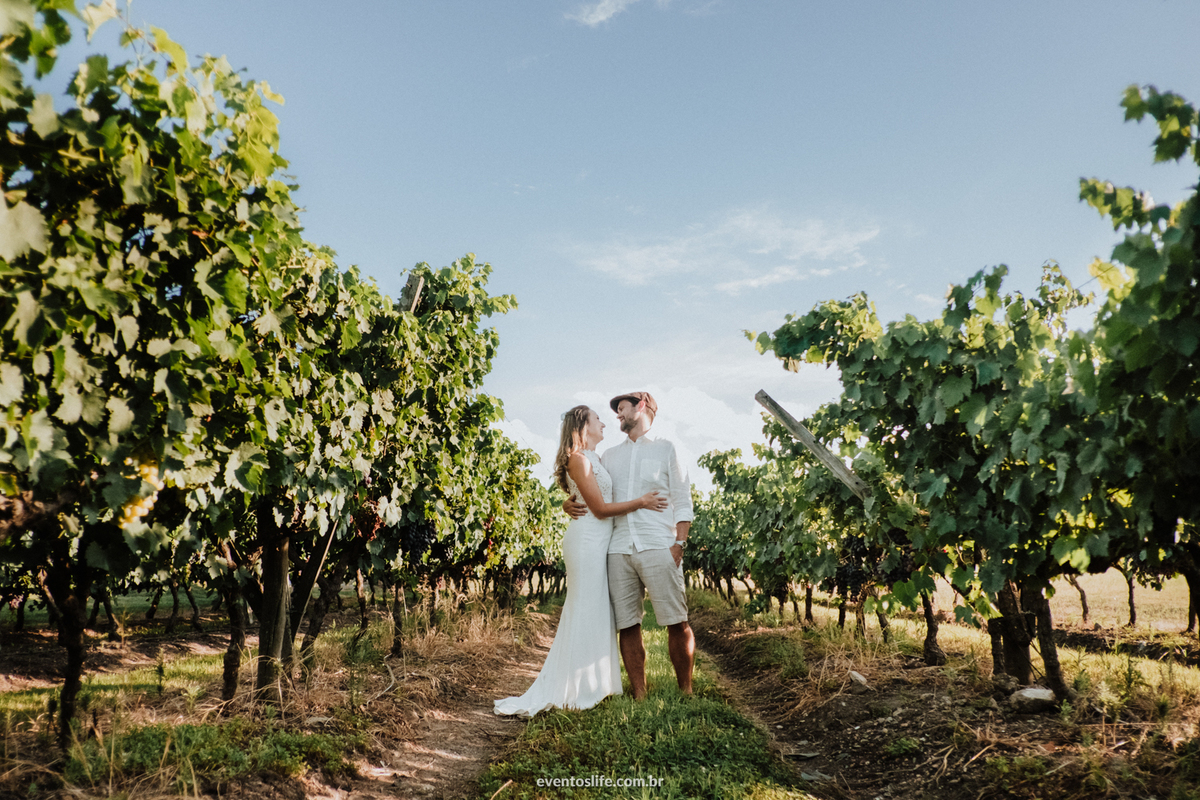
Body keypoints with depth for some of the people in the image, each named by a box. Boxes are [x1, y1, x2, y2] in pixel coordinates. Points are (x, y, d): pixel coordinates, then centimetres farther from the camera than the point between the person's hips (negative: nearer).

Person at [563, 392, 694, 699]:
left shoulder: (665, 449, 12)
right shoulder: (610, 455, 23)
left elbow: (682, 501, 6)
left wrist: (679, 543, -6)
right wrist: (569, 504, -1)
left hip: (658, 547, -3)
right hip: (619, 549, 3)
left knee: (676, 623, -6)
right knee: (627, 625, 0)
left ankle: (686, 691, 5)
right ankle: (639, 696, 6)